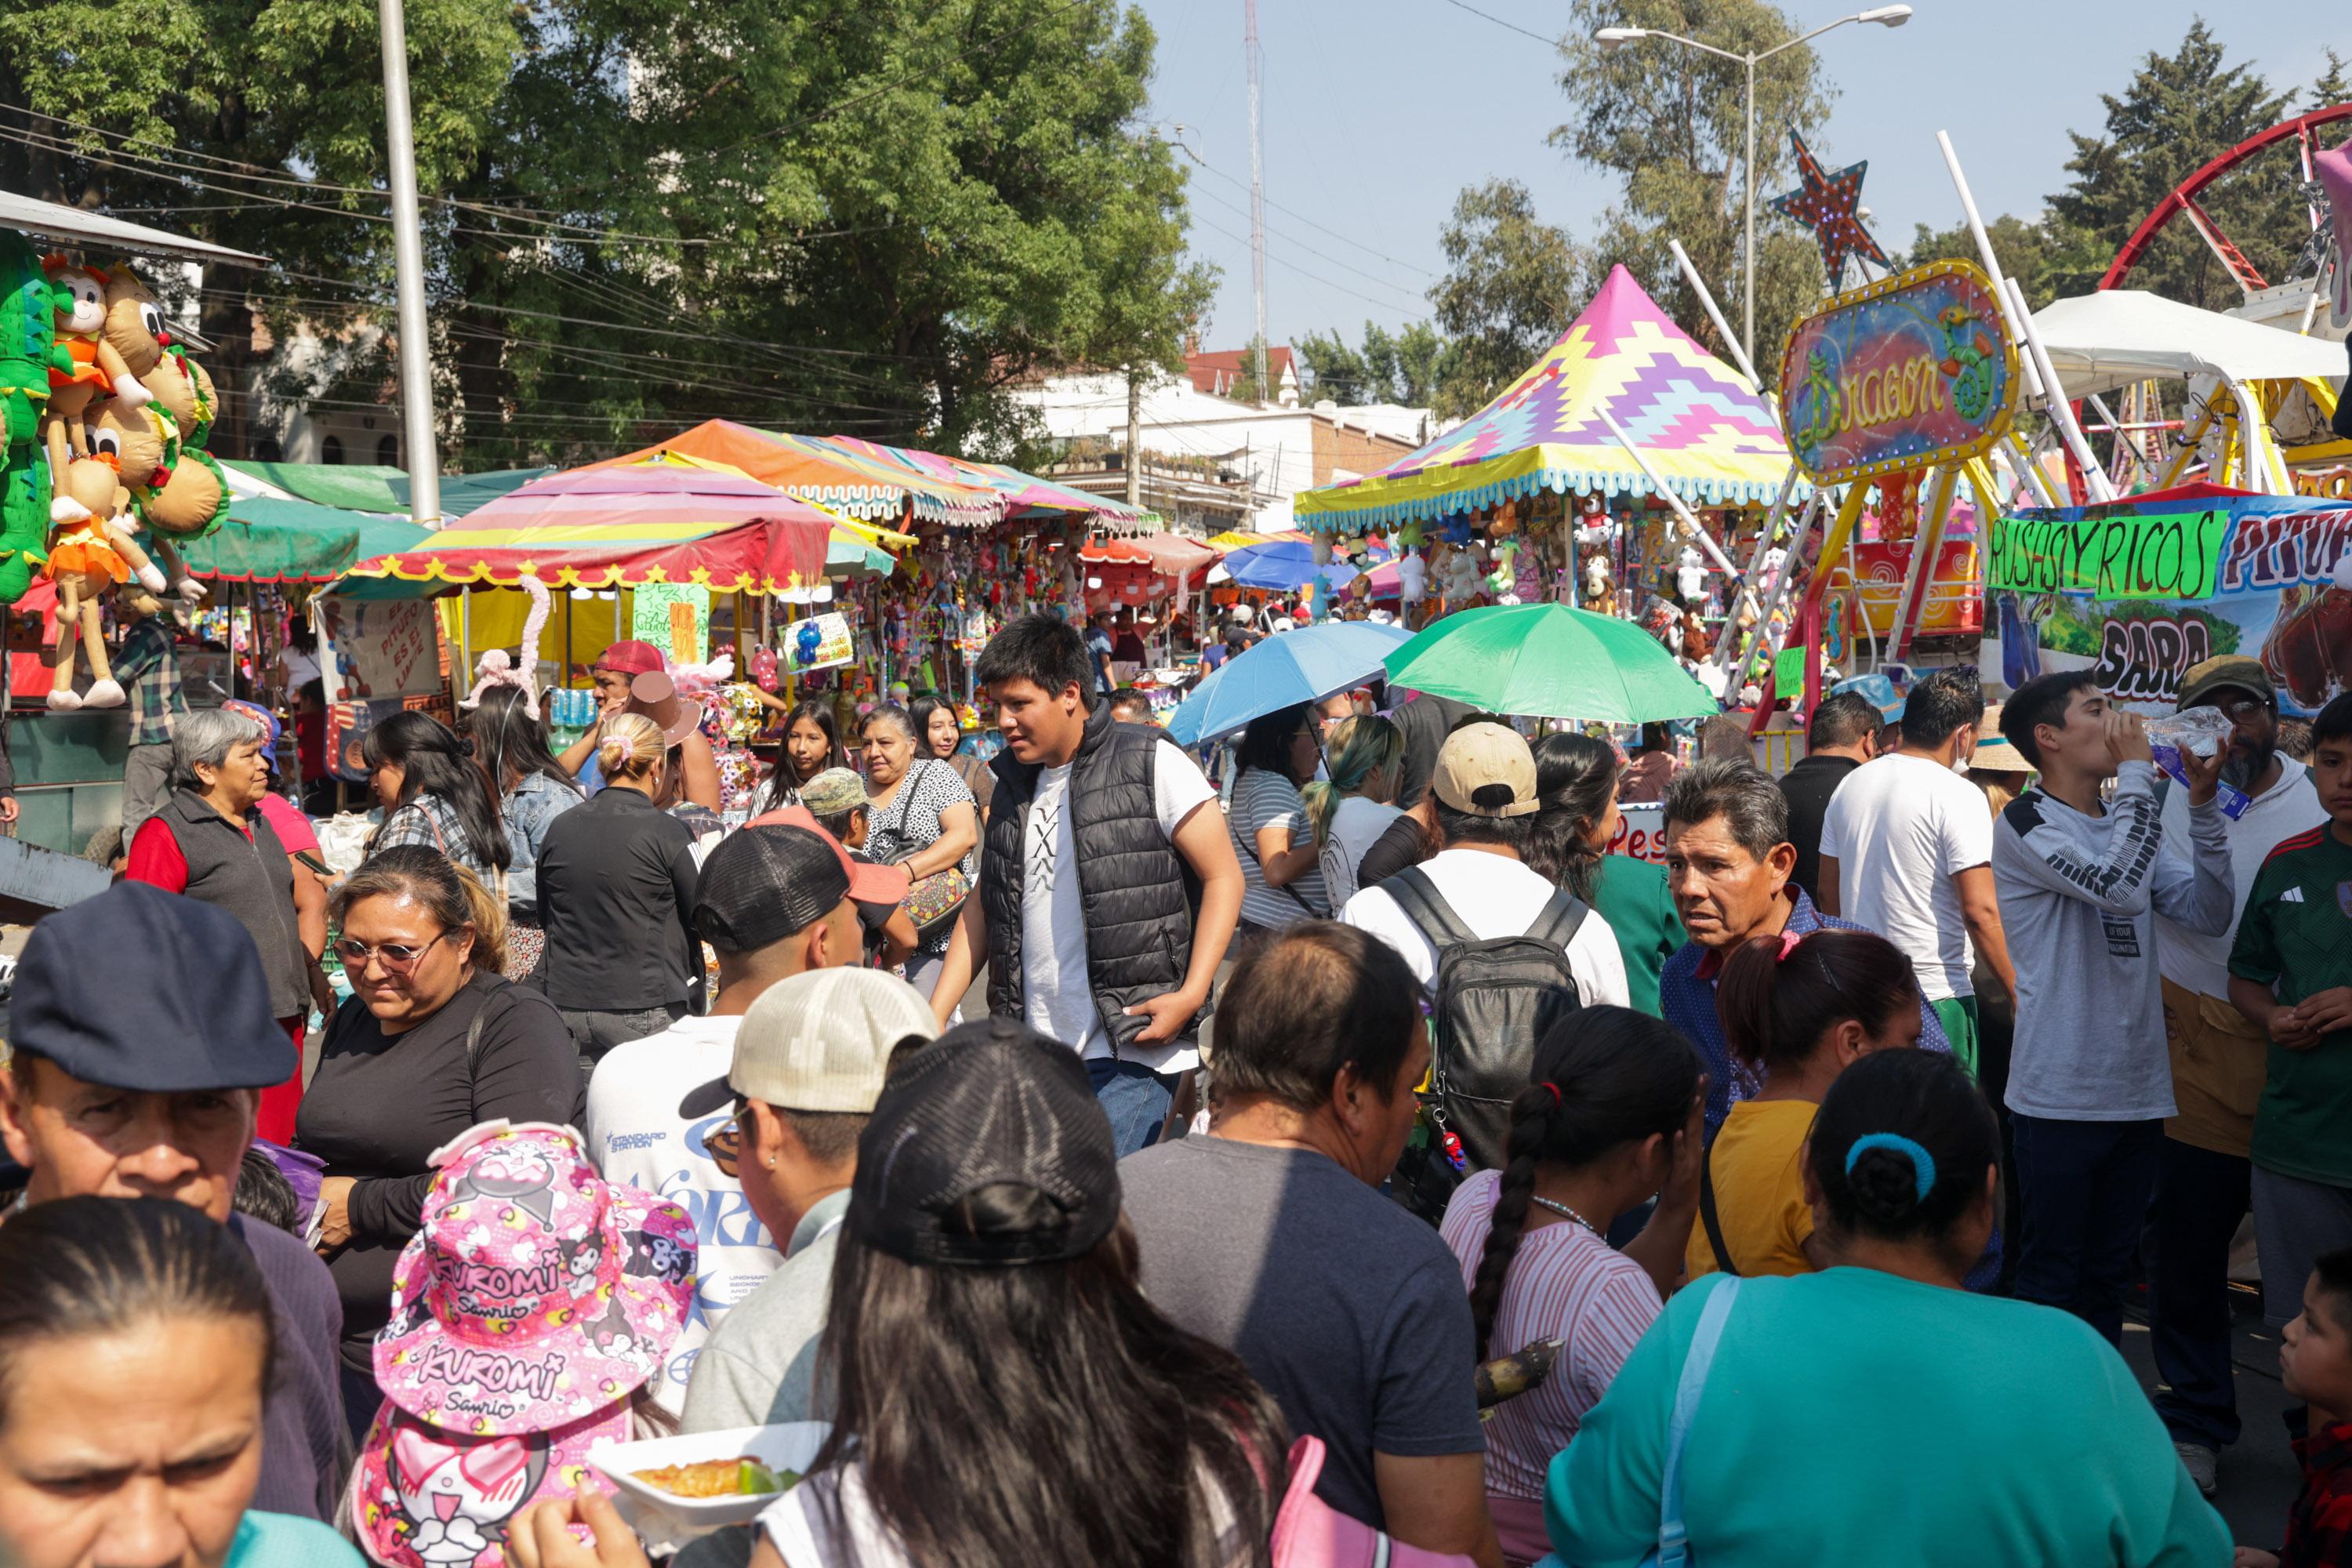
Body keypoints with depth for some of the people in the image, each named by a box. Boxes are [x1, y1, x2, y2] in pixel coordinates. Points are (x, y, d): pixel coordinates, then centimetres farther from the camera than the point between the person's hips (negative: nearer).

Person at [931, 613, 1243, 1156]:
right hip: (1033, 1054, 6)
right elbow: (984, 903, 20)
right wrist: (933, 1020, 11)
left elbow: (1223, 877, -4)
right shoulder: (1014, 781, 14)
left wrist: (1190, 995, -16)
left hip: (1131, 1055, -6)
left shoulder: (1151, 764, -5)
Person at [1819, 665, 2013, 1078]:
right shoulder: (1957, 795, -12)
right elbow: (1980, 910, -17)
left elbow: (1827, 893, 15)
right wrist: (2020, 993, -10)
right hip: (1937, 994, -7)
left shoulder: (1850, 785, 9)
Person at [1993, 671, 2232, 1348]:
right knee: (2051, 1280, 3)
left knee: (2111, 1273, 17)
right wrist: (2137, 771, -17)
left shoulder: (2131, 821, 12)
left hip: (2136, 1090, 7)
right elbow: (2119, 884, -27)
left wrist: (2202, 804, -5)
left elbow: (2208, 911, 4)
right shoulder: (2027, 824, -11)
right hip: (2060, 1096, -7)